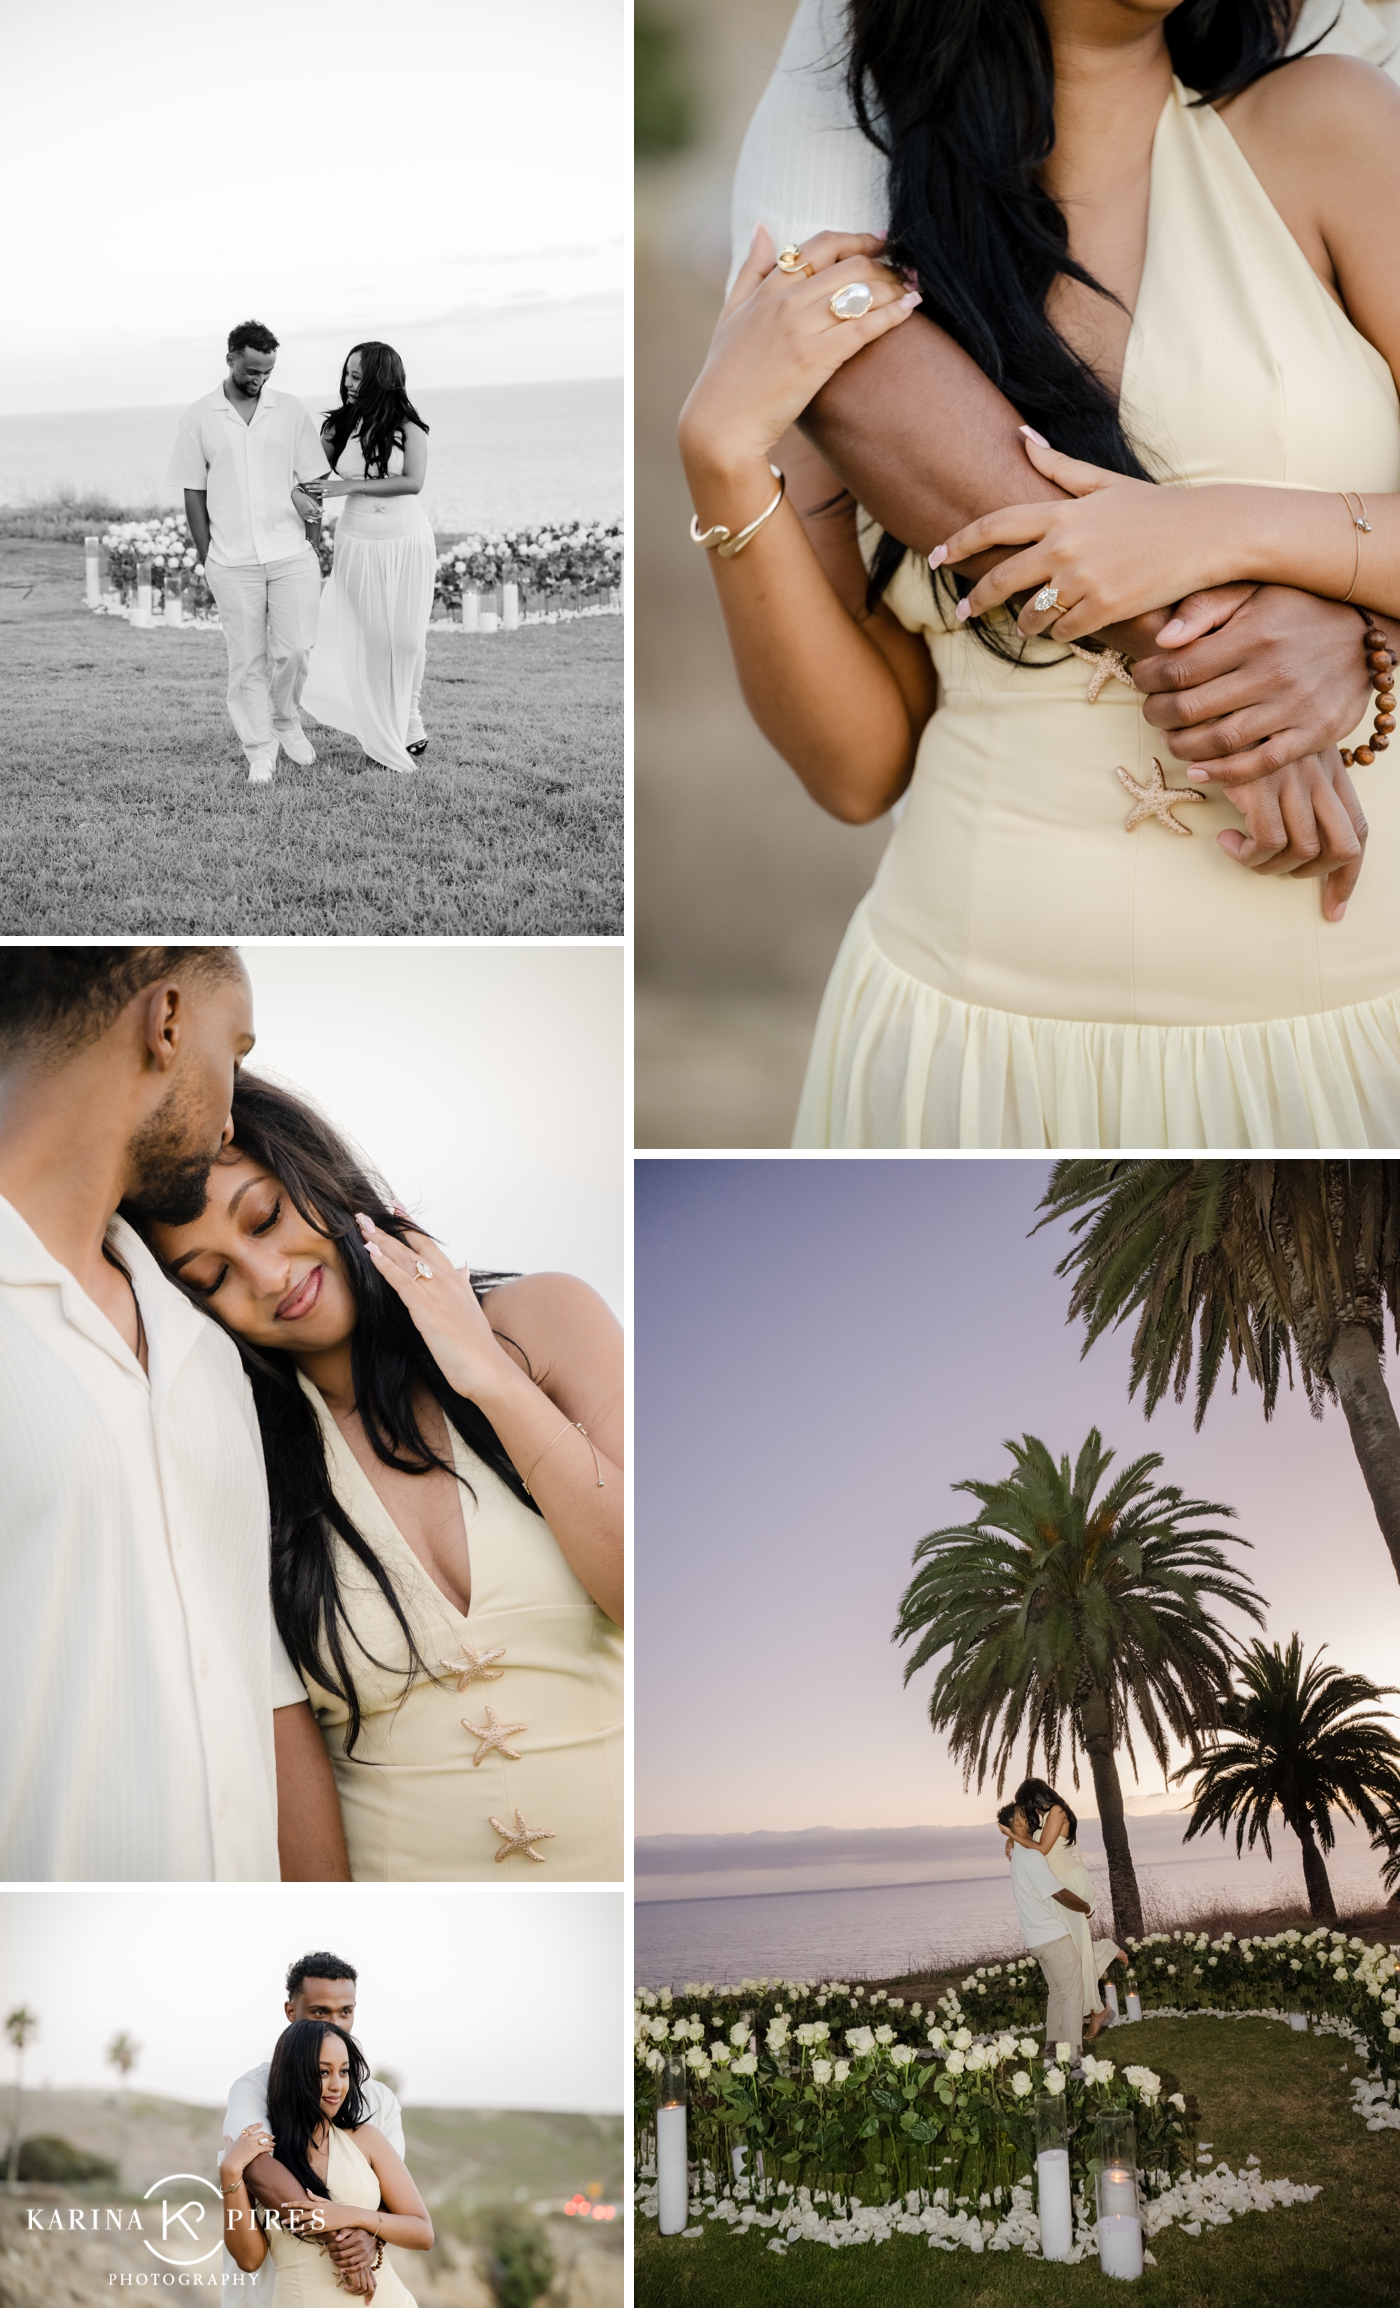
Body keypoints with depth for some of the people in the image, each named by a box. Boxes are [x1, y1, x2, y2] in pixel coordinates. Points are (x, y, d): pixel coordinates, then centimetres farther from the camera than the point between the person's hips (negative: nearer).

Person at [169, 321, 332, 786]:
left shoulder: (290, 411, 4)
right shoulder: (198, 419, 1)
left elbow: (312, 482, 8)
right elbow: (193, 494, 4)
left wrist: (313, 549, 4)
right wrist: (207, 561, 1)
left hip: (291, 556, 1)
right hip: (232, 564, -1)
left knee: (294, 650, -4)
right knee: (247, 661, 2)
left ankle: (285, 719, 24)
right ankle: (259, 752, 11)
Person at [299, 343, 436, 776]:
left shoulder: (408, 427, -5)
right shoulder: (340, 425, 2)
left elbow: (413, 482, -15)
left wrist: (351, 486, -16)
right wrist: (299, 493, -16)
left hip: (407, 543, -2)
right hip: (358, 545, 2)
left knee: (406, 638, 1)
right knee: (369, 639, -1)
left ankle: (407, 720, 20)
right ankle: (387, 734, 8)